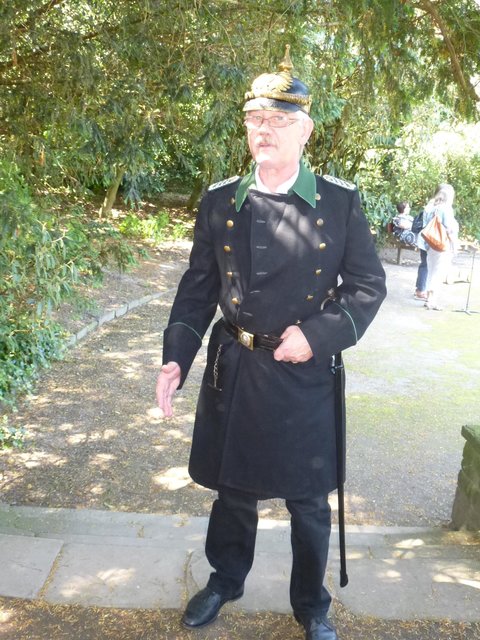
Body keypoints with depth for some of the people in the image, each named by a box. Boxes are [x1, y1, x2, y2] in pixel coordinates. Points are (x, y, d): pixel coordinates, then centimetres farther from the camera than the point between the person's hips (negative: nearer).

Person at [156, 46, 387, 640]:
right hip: (231, 372, 2)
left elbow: (368, 285, -2)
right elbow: (197, 287, 3)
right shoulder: (219, 201, 0)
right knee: (232, 488, 19)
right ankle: (225, 579, 47)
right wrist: (175, 358, -6)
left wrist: (317, 335, -16)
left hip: (304, 374, -1)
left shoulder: (340, 202, -5)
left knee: (309, 502, 14)